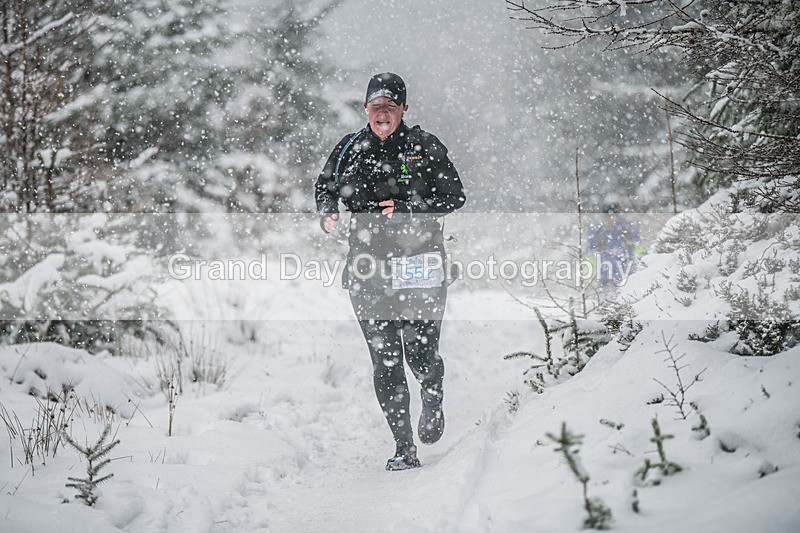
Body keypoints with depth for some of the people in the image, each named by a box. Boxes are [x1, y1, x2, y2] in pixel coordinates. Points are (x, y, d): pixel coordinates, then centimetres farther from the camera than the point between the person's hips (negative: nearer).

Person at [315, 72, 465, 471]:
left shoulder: (424, 147, 2)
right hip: (368, 265, 2)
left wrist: (408, 210, -14)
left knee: (421, 354, -6)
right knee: (384, 360, -3)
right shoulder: (349, 150, 9)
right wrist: (326, 212, 3)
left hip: (418, 261, -2)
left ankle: (433, 400, 30)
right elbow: (325, 187, 24)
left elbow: (454, 197, 0)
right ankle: (404, 448, 4)